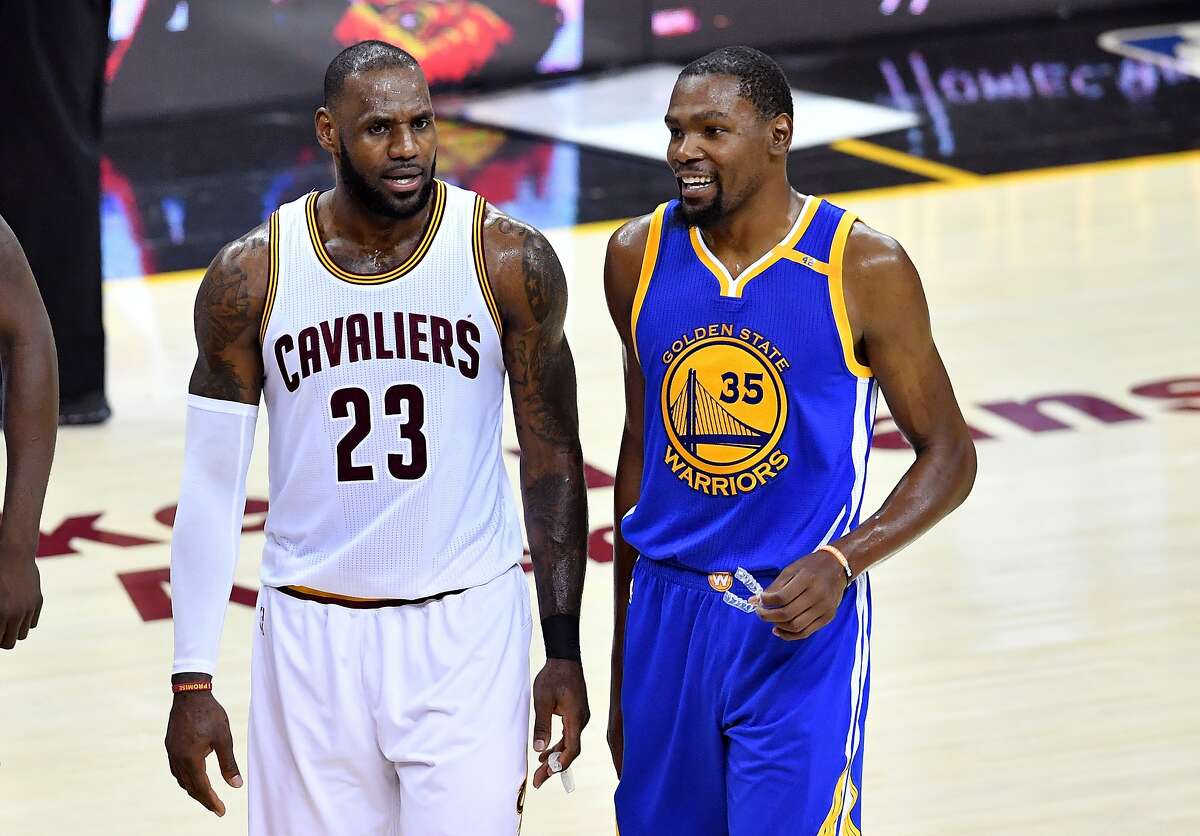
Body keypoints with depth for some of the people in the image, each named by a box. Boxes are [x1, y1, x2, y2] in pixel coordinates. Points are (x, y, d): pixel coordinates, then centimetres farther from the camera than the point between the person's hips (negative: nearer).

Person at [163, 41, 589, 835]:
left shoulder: (511, 261, -6)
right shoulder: (251, 276, -4)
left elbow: (553, 462, 2)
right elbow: (212, 484, 1)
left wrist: (564, 653, 0)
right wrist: (192, 682, -3)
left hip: (466, 626, -1)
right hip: (312, 632, 1)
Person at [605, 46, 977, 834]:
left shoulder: (864, 267, -10)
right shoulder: (639, 256, 3)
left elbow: (949, 453, -3)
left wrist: (841, 563, -20)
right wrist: (622, 653, 15)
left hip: (800, 625, -4)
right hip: (669, 612, 4)